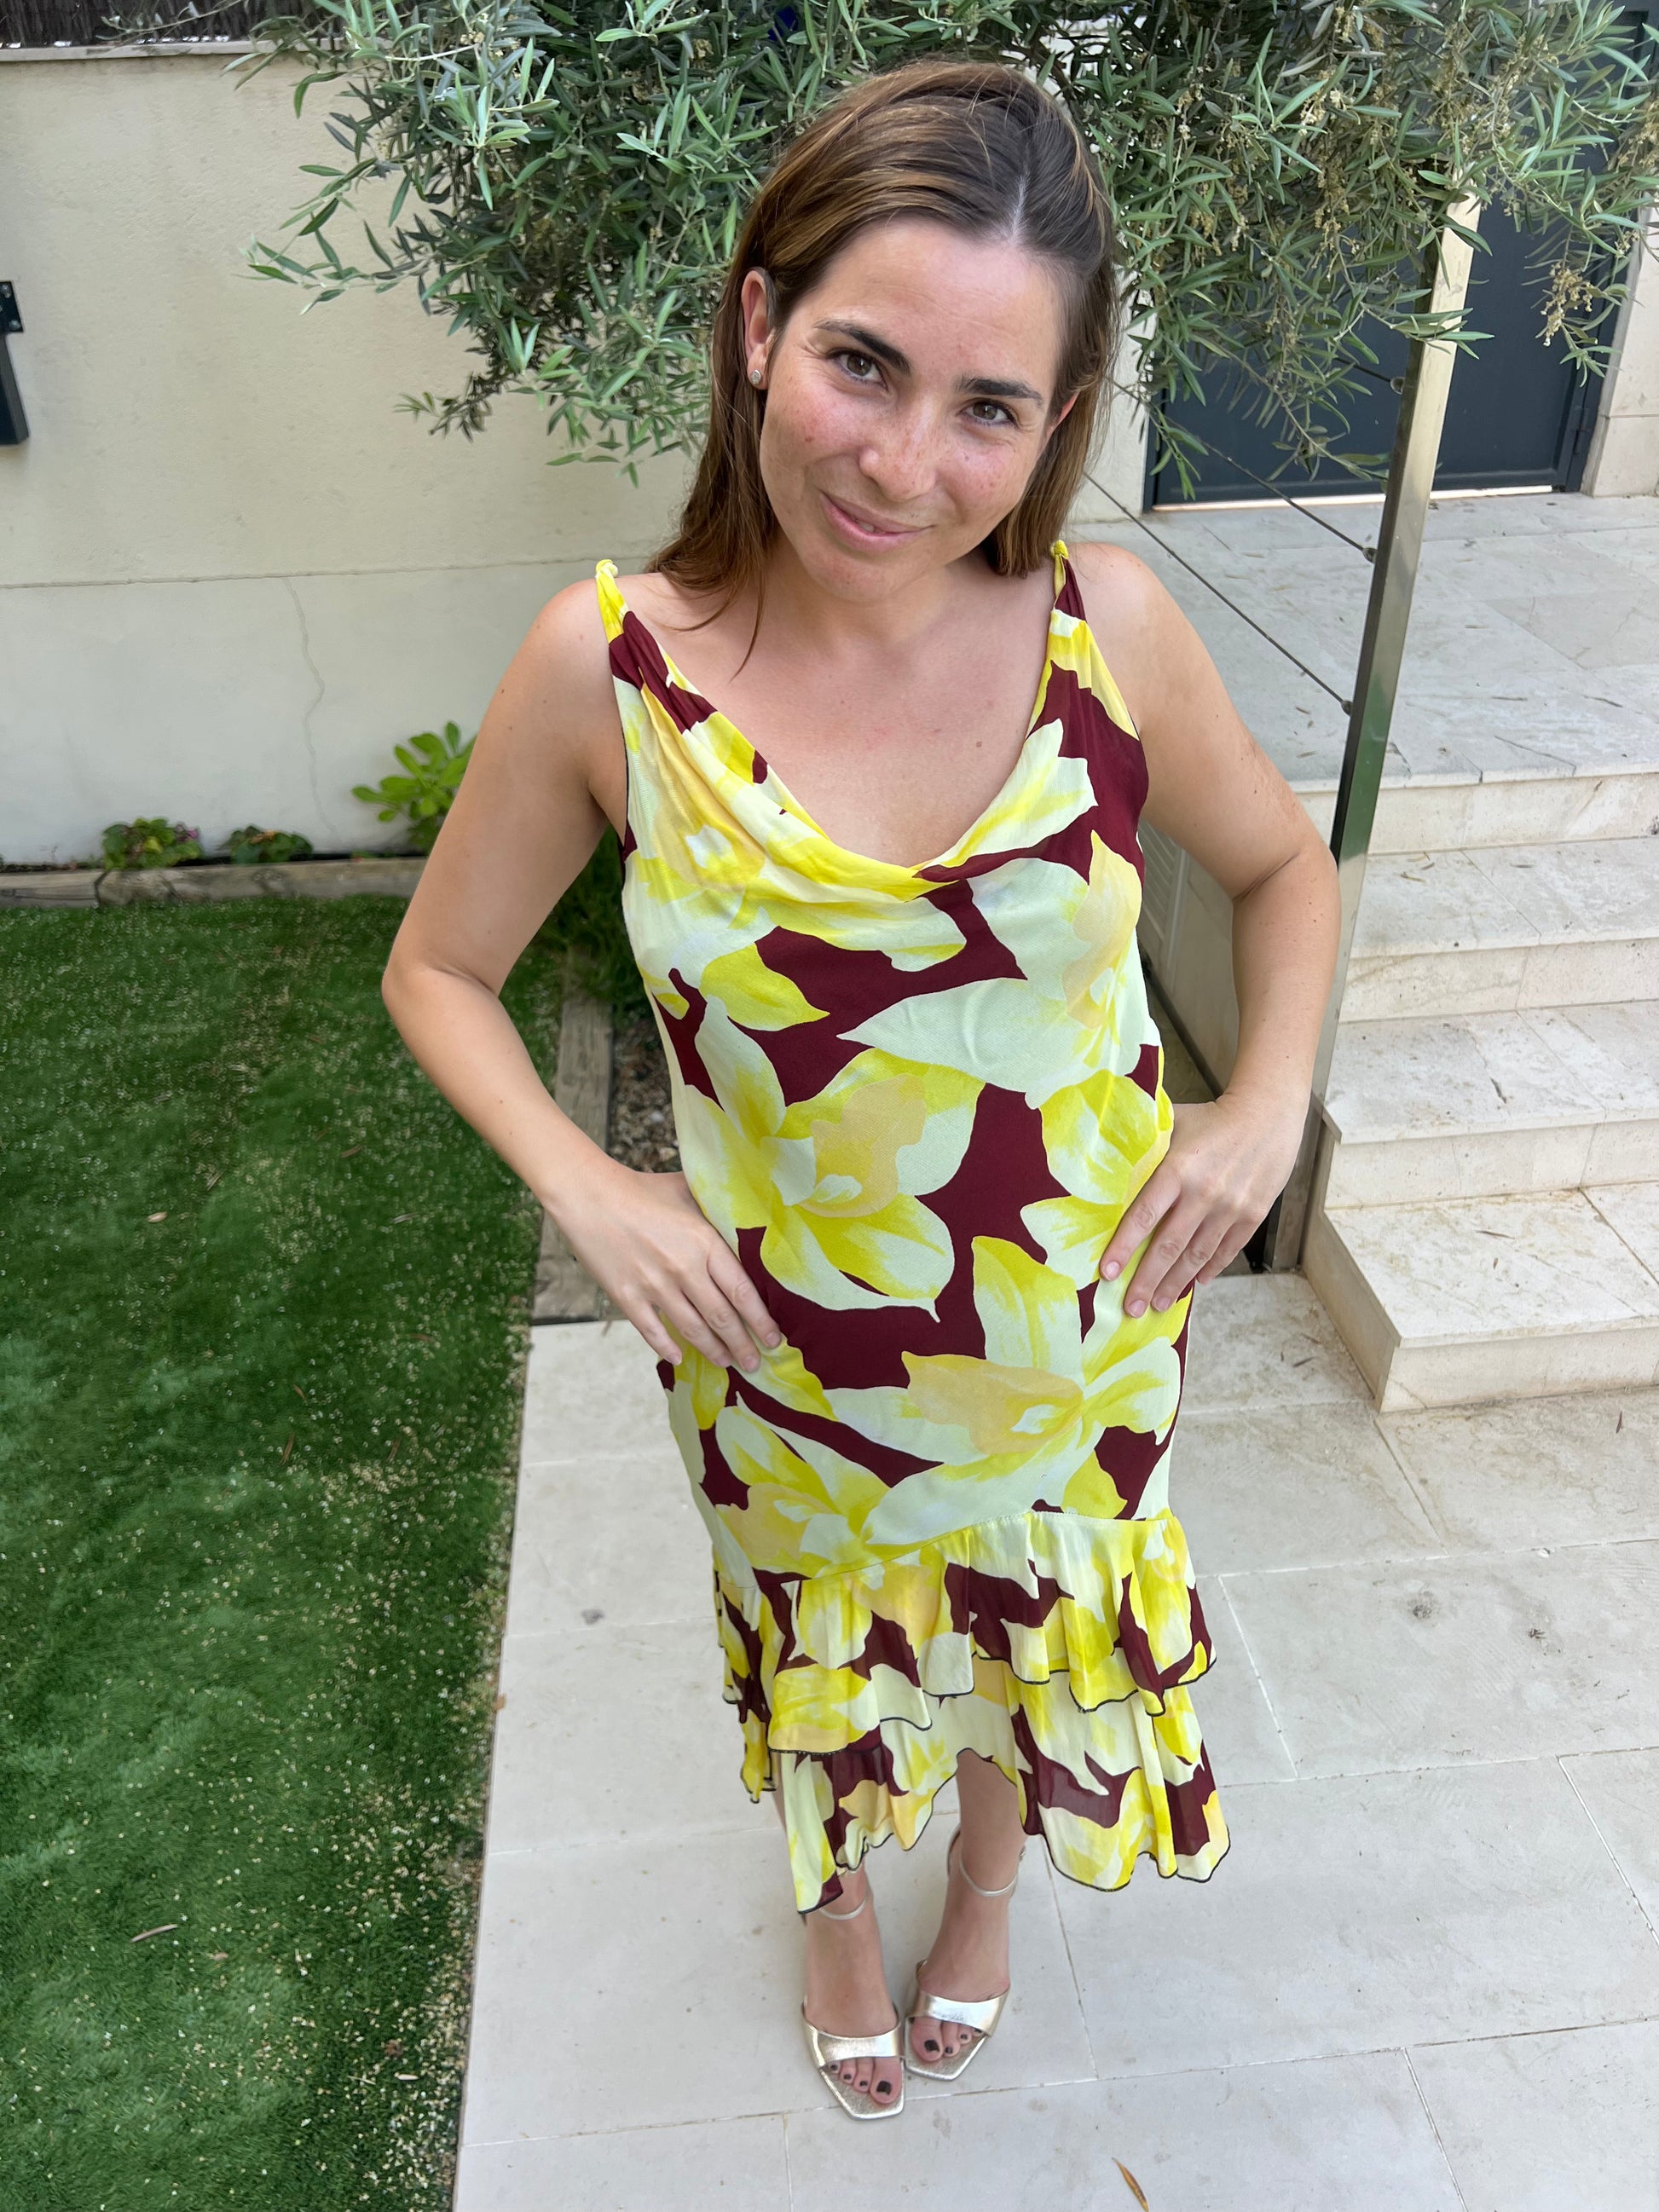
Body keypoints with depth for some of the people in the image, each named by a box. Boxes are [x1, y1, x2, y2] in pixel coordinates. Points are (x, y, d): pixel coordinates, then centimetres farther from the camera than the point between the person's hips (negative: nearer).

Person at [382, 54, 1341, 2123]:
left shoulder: (1104, 622, -17)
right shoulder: (608, 663, -20)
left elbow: (1282, 867, 2)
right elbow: (440, 967, -5)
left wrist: (1268, 1107, -11)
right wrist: (583, 1189, -18)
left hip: (1081, 1331, 2)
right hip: (783, 1352, -1)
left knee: (1045, 1635, 29)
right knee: (823, 1665, 28)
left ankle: (986, 1885, 67)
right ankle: (840, 1905, 65)